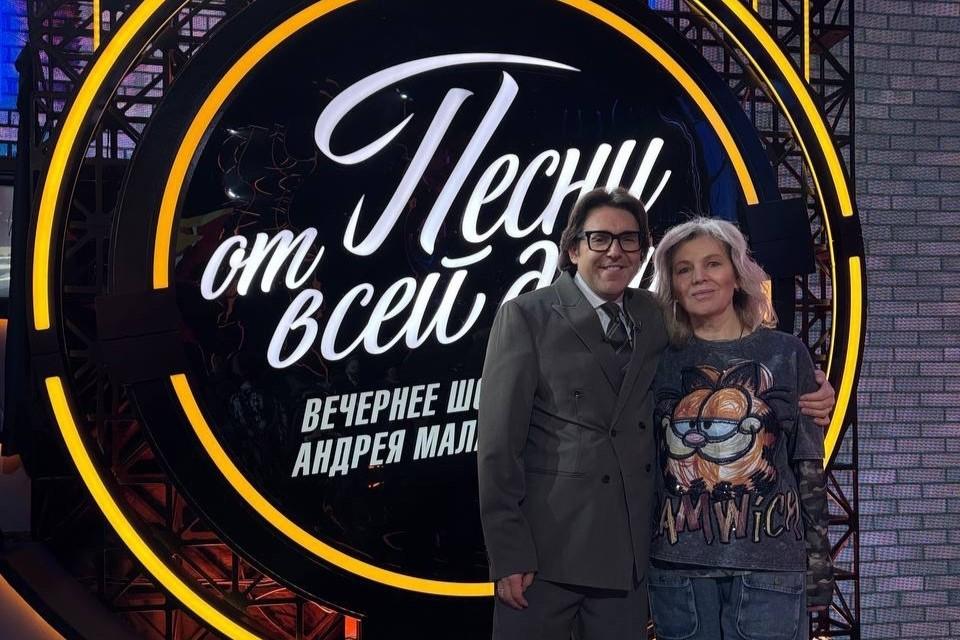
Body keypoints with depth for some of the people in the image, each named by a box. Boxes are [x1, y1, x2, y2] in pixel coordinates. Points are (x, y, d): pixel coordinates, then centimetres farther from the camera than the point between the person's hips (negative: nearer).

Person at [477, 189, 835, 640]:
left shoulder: (654, 317, 10)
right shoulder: (525, 317, -4)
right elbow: (499, 443, -7)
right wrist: (508, 554, -12)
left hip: (628, 553, 4)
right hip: (546, 550, -4)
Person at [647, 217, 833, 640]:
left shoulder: (786, 354, 3)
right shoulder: (661, 359, 6)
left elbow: (809, 467, 4)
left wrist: (818, 566, 0)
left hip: (769, 561, -1)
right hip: (677, 562, 1)